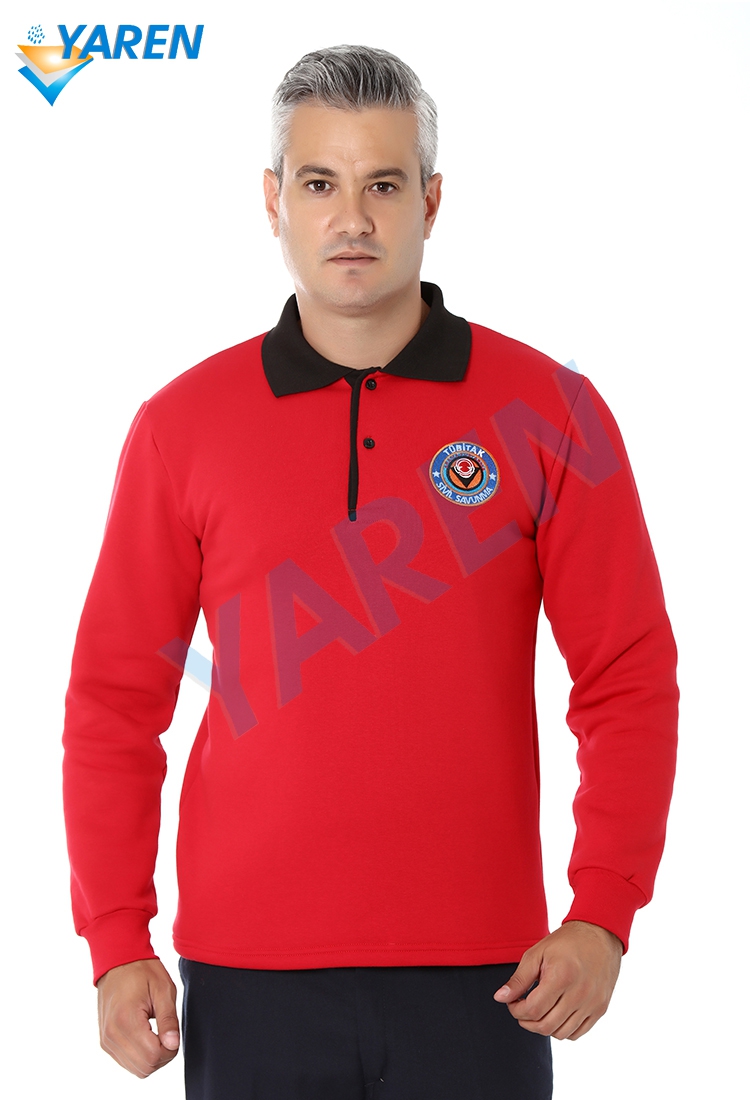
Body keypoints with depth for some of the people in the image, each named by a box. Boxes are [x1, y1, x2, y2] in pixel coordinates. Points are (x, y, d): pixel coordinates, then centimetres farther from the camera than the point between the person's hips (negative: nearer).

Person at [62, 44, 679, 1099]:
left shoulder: (546, 411, 0)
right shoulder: (182, 426, 3)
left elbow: (629, 682, 1)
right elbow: (116, 696, 4)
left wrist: (603, 916, -8)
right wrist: (118, 942, -3)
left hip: (477, 979, -1)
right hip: (250, 982, 1)